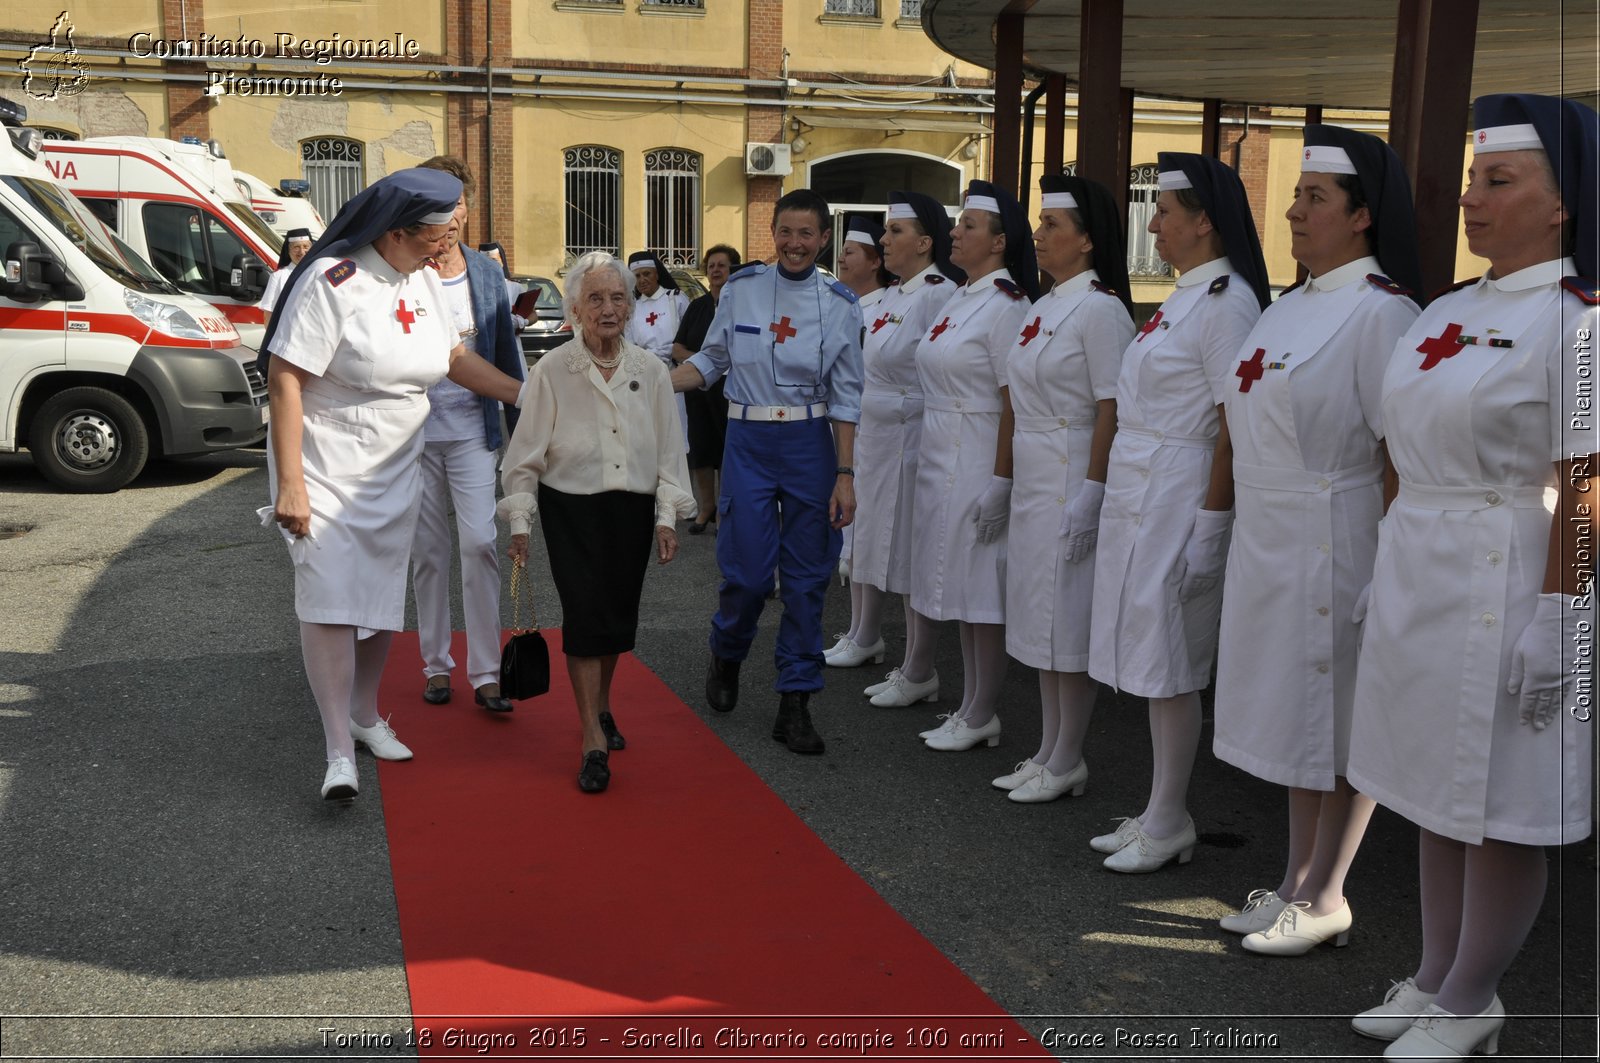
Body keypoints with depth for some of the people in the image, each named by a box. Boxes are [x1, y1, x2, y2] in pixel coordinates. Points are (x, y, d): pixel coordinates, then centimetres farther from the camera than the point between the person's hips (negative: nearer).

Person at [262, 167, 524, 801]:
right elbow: (284, 379, -22)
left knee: (384, 595, 12)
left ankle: (364, 714, 32)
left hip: (396, 470, 7)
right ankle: (339, 752, -7)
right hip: (328, 468, -7)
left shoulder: (422, 279, 4)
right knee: (329, 598, -11)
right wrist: (289, 485, -25)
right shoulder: (335, 281, -20)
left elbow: (454, 357, 17)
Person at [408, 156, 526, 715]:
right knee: (428, 553, 8)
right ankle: (437, 664, 21)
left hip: (472, 429, 1)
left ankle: (485, 673, -2)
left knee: (479, 544, -8)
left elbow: (507, 353, 10)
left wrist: (519, 422, 9)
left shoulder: (488, 273, 5)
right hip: (413, 431, -1)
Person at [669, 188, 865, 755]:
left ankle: (795, 702, 14)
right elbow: (710, 361, 9)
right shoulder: (742, 288, 2)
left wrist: (844, 475, -5)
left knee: (806, 575, 3)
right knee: (747, 570, -1)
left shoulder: (839, 303, 0)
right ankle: (726, 654, 32)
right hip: (749, 440, 0)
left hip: (811, 445, 0)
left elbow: (845, 396, 0)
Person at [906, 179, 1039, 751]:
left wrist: (1001, 480, -21)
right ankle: (971, 705, 22)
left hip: (978, 461, -9)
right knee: (960, 583, 13)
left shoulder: (1007, 305, -13)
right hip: (940, 457, 9)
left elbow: (1015, 402, -18)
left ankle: (981, 715, 7)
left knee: (982, 587, -2)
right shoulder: (958, 300, 14)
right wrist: (931, 460, 17)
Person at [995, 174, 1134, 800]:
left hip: (1071, 480, -9)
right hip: (1032, 481, 9)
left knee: (1070, 624, 0)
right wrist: (1005, 478, 16)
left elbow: (1111, 412, -18)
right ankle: (1048, 753, 24)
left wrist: (1091, 496, -21)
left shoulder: (1100, 309, -14)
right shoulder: (1043, 307, 13)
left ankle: (1067, 764, 11)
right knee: (1043, 620, 14)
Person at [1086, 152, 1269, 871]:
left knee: (1168, 665, -1)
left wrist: (1211, 522, -20)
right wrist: (1114, 492, 17)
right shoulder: (1184, 297, 15)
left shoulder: (1226, 302, -14)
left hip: (1180, 499, -9)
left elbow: (1236, 427, -18)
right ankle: (1160, 813, 24)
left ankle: (1168, 827, 11)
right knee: (1153, 661, 13)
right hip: (1137, 494, 10)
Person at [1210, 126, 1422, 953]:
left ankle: (1326, 899, 18)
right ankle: (1296, 882, 28)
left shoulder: (1379, 311, -14)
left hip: (1334, 542, -9)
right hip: (1270, 541, 9)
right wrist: (1253, 533, 17)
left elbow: (1402, 451, -16)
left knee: (1343, 729, 4)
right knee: (1297, 714, 16)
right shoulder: (1294, 304, 13)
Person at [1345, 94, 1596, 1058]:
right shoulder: (1448, 311, 11)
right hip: (1421, 578, 8)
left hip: (1508, 585, -8)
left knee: (1503, 807, 5)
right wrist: (1388, 575, 17)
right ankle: (1437, 975, 31)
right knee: (1438, 789, 16)